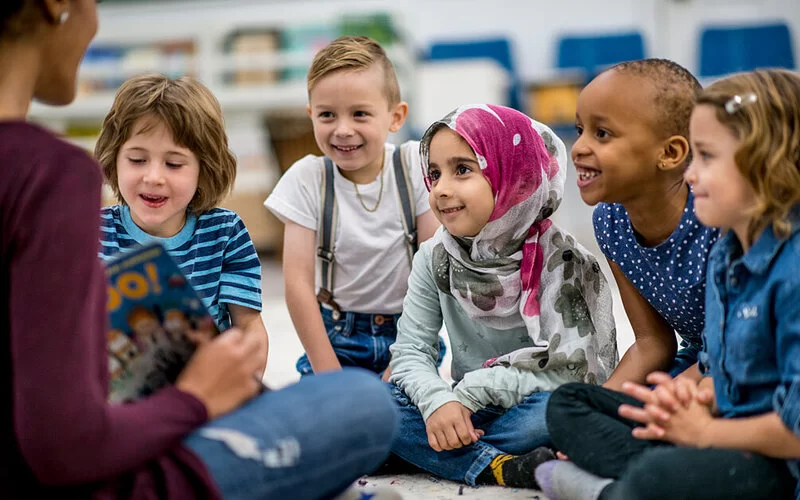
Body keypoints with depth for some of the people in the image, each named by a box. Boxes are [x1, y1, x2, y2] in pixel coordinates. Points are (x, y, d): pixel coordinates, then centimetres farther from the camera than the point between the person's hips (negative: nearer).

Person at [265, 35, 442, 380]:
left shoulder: (414, 165, -8)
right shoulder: (307, 178, -8)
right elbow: (298, 284, -10)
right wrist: (329, 375, -14)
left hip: (408, 331, 0)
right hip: (336, 337, 0)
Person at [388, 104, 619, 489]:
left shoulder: (559, 259, -13)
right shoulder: (436, 258, -1)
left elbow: (565, 370, -20)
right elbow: (411, 352, -5)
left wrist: (472, 390, -22)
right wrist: (438, 401, -26)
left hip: (530, 410, -3)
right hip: (466, 414, 4)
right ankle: (502, 468, -29)